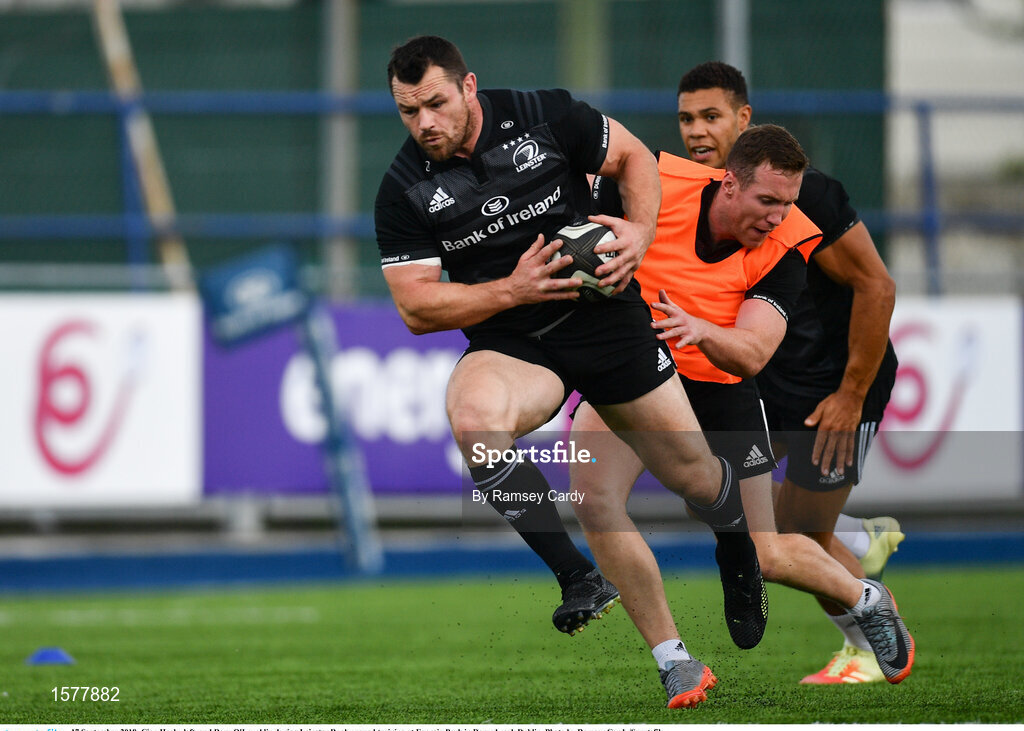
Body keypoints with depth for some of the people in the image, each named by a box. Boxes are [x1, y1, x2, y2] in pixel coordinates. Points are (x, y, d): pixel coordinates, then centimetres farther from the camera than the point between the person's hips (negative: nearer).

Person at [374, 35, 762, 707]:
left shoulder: (542, 117, -9)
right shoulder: (405, 191, -8)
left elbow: (634, 158, 6)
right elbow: (416, 307, -7)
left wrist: (640, 230, -12)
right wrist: (512, 289, -18)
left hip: (605, 317, 0)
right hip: (509, 343, 0)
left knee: (689, 469, 6)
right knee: (472, 415, -35)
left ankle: (742, 561, 42)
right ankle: (580, 581, -27)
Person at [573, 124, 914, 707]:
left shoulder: (786, 248, -18)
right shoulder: (659, 185, -20)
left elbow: (752, 354, -28)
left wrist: (703, 331, -48)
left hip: (720, 395, -1)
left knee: (763, 558, 5)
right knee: (593, 494, -27)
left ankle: (865, 599, 39)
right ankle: (673, 659, -17)